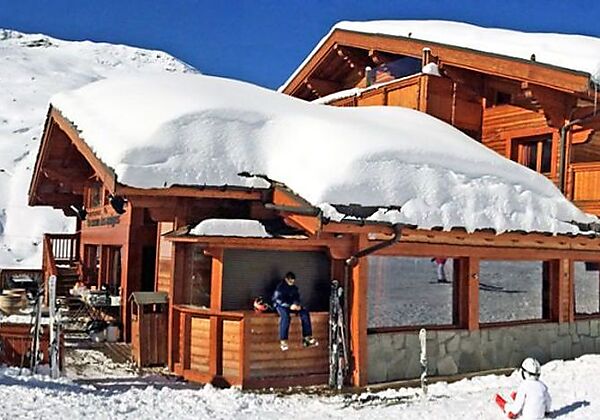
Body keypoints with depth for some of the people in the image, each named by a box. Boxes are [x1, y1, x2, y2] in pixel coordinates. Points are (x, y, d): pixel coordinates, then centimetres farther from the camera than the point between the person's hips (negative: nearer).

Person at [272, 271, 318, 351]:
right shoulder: (280, 287, -11)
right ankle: (283, 341, -37)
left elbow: (297, 297, 13)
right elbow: (278, 300, -18)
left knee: (305, 312, -19)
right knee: (285, 316, -39)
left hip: (292, 305, 6)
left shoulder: (294, 287, 8)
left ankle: (307, 337, -19)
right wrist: (290, 306, -28)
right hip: (281, 305, -6)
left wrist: (297, 304, -11)